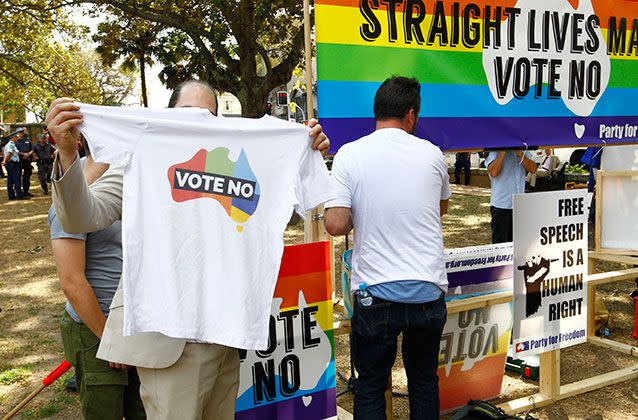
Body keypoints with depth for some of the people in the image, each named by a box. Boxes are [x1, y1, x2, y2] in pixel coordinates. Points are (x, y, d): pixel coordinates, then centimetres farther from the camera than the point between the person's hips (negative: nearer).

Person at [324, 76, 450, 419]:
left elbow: (335, 225, -13)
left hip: (375, 294, -2)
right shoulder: (432, 153, 1)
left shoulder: (350, 154, -6)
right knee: (425, 381, 20)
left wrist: (363, 218, 7)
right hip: (428, 292, 2)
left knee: (370, 388, 12)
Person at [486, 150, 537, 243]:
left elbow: (533, 169, -2)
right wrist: (503, 152, -19)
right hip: (501, 205, -5)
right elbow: (493, 172, -22)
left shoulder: (523, 151, 10)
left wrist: (520, 155, -13)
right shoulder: (494, 152, -6)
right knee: (500, 243, -2)